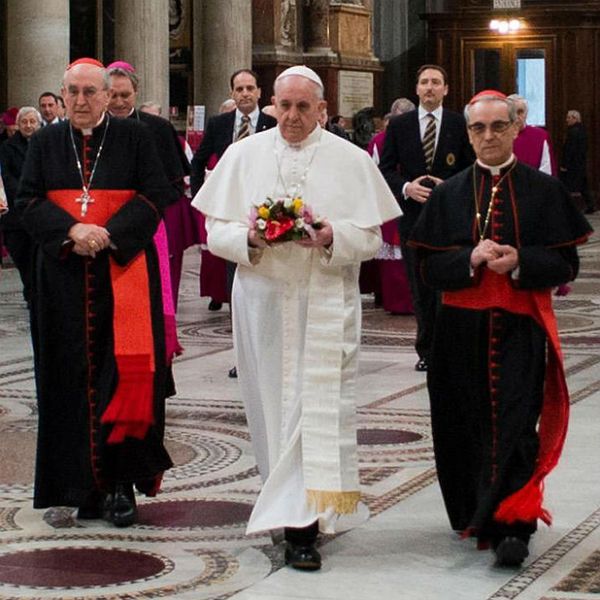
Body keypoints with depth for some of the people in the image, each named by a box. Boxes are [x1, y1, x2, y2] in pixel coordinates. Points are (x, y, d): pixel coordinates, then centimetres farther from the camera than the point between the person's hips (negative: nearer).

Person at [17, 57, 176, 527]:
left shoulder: (134, 137, 3)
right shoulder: (46, 142, 10)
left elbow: (156, 195, -2)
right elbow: (28, 200, 4)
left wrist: (110, 234, -15)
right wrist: (71, 230, -13)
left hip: (123, 270, -2)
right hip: (64, 276, 3)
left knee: (125, 371, -10)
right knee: (75, 378, 2)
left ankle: (121, 483, -3)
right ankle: (87, 485, 8)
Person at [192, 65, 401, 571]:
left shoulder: (351, 160, 3)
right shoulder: (243, 155, 6)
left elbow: (371, 237, 1)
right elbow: (217, 231, 4)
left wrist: (332, 238, -19)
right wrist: (251, 238, -16)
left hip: (326, 300, -2)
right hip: (262, 298, 2)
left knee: (318, 403, -9)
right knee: (272, 403, 7)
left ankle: (301, 526, -11)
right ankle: (288, 504, 24)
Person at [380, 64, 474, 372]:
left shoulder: (460, 124, 3)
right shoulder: (398, 125, 6)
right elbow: (385, 170, 5)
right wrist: (406, 188, -13)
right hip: (413, 216, 1)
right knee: (420, 288, 7)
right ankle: (427, 350, 16)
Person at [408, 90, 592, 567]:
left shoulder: (544, 190, 2)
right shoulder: (449, 194, 8)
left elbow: (566, 264, 0)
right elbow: (430, 268, 4)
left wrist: (519, 262, -18)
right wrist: (471, 259, -15)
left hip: (520, 329, -2)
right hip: (462, 329, 2)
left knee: (514, 426, -10)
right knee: (470, 427, 8)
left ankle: (511, 527, -10)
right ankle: (477, 515, 24)